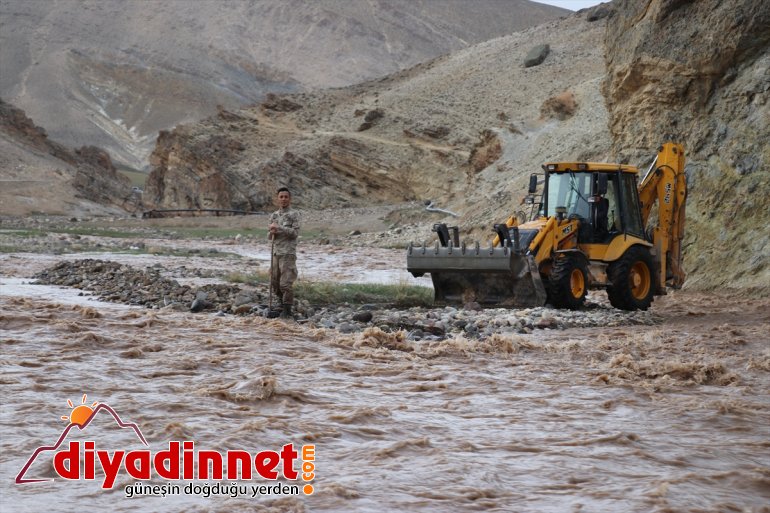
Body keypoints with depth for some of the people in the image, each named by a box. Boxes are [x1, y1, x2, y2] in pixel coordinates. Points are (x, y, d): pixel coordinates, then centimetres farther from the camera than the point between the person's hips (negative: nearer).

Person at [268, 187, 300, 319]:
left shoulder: (294, 214, -3)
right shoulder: (274, 215, 14)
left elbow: (295, 232, -11)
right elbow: (269, 234, 17)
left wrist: (279, 228, -17)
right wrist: (272, 232, -7)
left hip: (288, 253, -6)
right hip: (276, 252, 6)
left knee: (286, 283, -10)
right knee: (274, 282, 13)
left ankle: (287, 310, -4)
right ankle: (283, 302, 34)